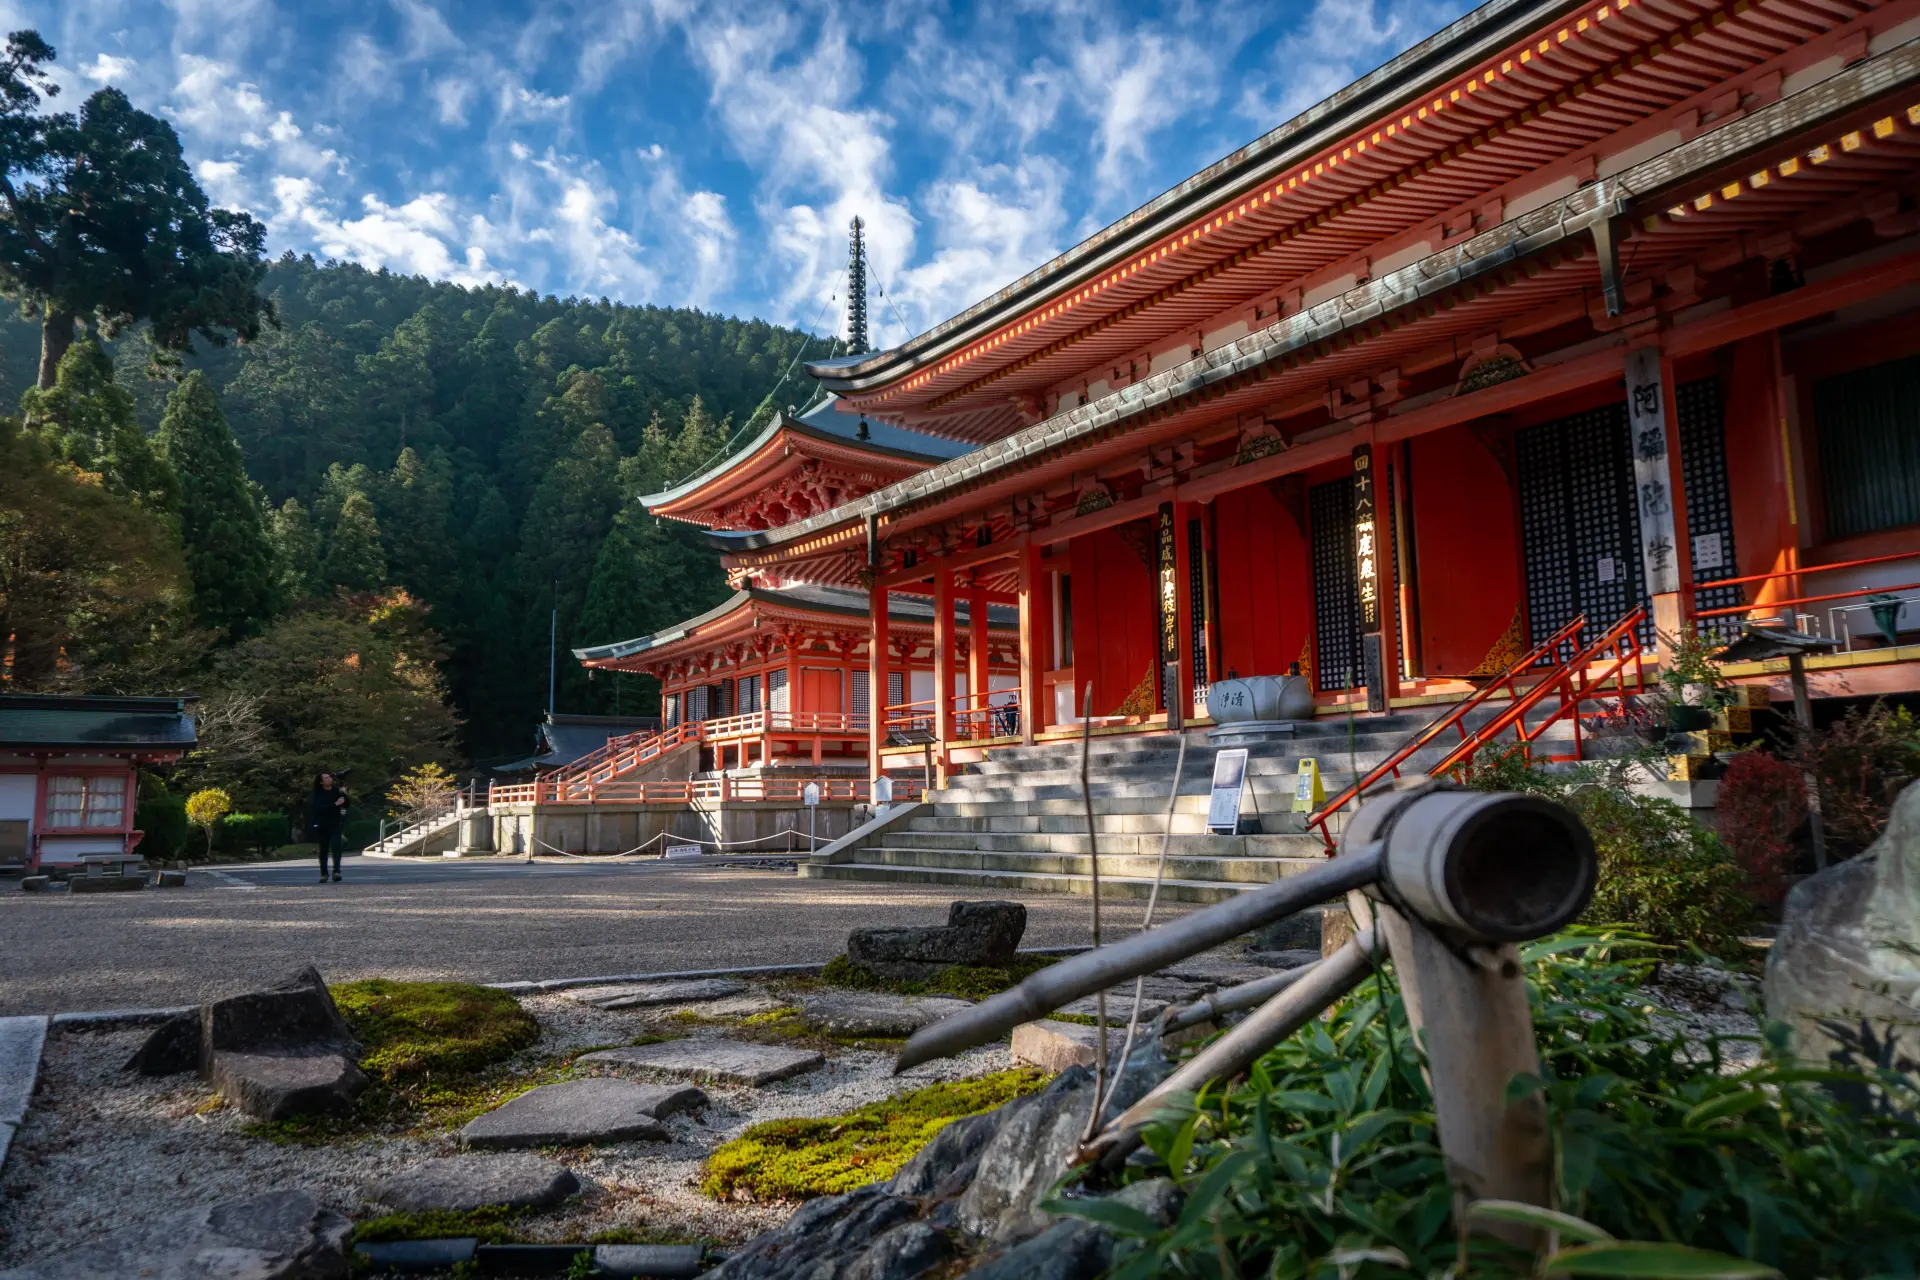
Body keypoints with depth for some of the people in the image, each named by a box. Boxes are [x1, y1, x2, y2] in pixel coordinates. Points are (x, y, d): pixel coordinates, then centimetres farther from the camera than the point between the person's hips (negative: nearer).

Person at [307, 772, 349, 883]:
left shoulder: (336, 790, 4)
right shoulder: (317, 794, -2)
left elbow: (346, 805, 5)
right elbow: (318, 808, -17)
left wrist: (343, 794, -12)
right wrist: (335, 804, -22)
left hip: (335, 825, 0)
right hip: (322, 825, 0)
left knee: (336, 846, -14)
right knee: (323, 850, 6)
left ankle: (336, 871, -20)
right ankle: (323, 873, 15)